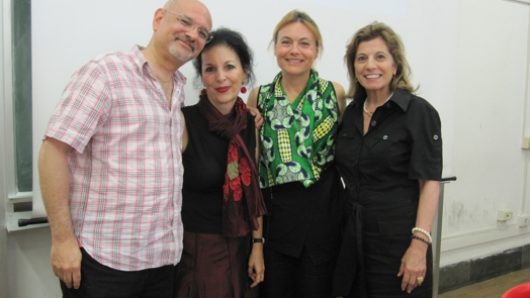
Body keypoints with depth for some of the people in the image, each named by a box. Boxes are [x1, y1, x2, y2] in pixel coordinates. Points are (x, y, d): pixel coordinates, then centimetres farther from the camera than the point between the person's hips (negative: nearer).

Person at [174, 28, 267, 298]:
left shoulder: (250, 122, 0)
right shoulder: (183, 121, -15)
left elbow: (253, 190, 6)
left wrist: (257, 244, 5)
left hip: (240, 247, 5)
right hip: (195, 247, -5)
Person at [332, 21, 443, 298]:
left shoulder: (419, 112, -10)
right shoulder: (351, 112, 6)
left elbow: (429, 182, -14)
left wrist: (419, 244, -20)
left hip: (397, 238, -5)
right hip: (352, 236, 5)